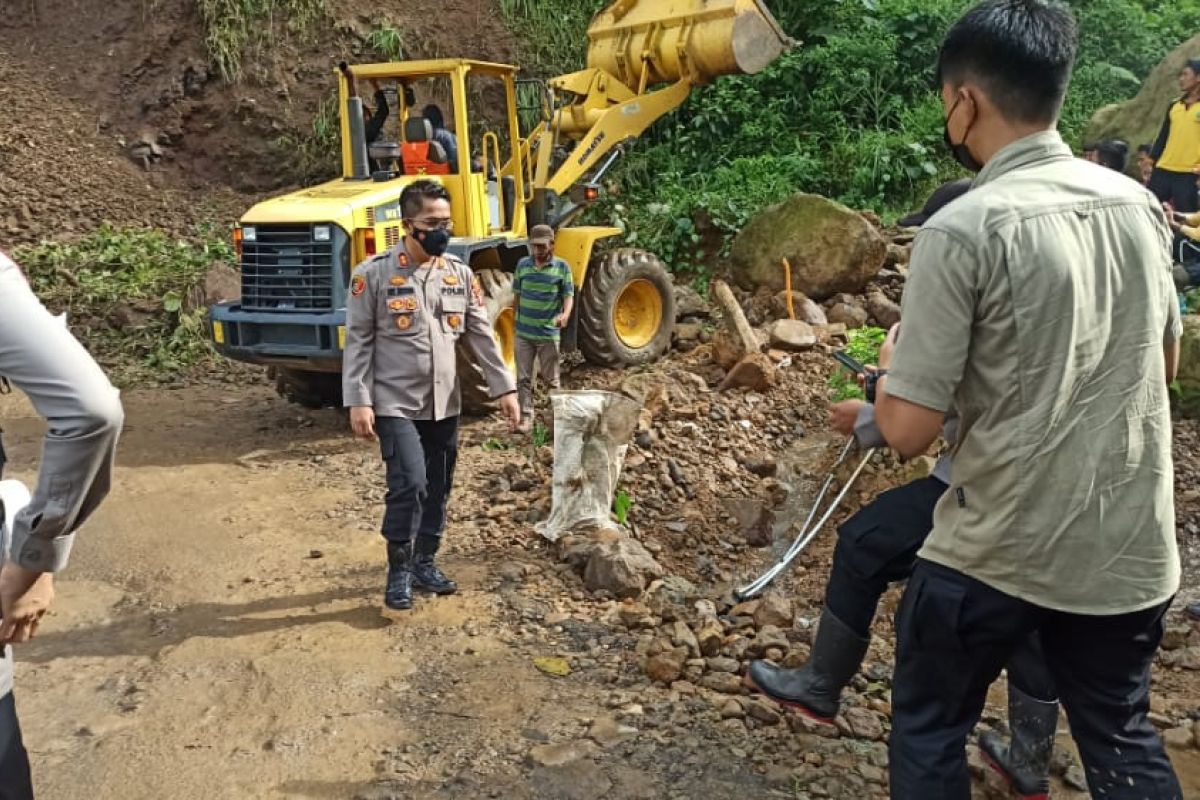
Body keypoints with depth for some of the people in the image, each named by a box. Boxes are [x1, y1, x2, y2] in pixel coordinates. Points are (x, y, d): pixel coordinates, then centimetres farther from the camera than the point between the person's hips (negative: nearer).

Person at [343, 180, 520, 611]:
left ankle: (424, 563, 29)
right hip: (396, 404, -5)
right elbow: (359, 342, -7)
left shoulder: (460, 274, 5)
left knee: (438, 489, 12)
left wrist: (505, 387, 2)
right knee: (409, 484, -14)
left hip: (444, 405, 5)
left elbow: (482, 335, 7)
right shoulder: (373, 274, -8)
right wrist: (359, 401, -12)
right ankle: (399, 571, 6)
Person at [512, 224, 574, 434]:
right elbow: (517, 295, 12)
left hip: (548, 333, -2)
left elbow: (568, 295, -5)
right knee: (523, 378, 1)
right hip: (523, 332, 2)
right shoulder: (522, 264, 4)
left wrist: (566, 314, -25)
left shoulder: (562, 267, -4)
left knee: (550, 379, 9)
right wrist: (515, 320, 14)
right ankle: (526, 418, 7)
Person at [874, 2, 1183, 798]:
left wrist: (889, 369, 2)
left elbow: (910, 430, -18)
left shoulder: (964, 230, -18)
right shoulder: (1138, 204, 1)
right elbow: (1166, 360, 16)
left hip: (995, 551, -5)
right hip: (1130, 548, 6)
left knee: (930, 732, 17)